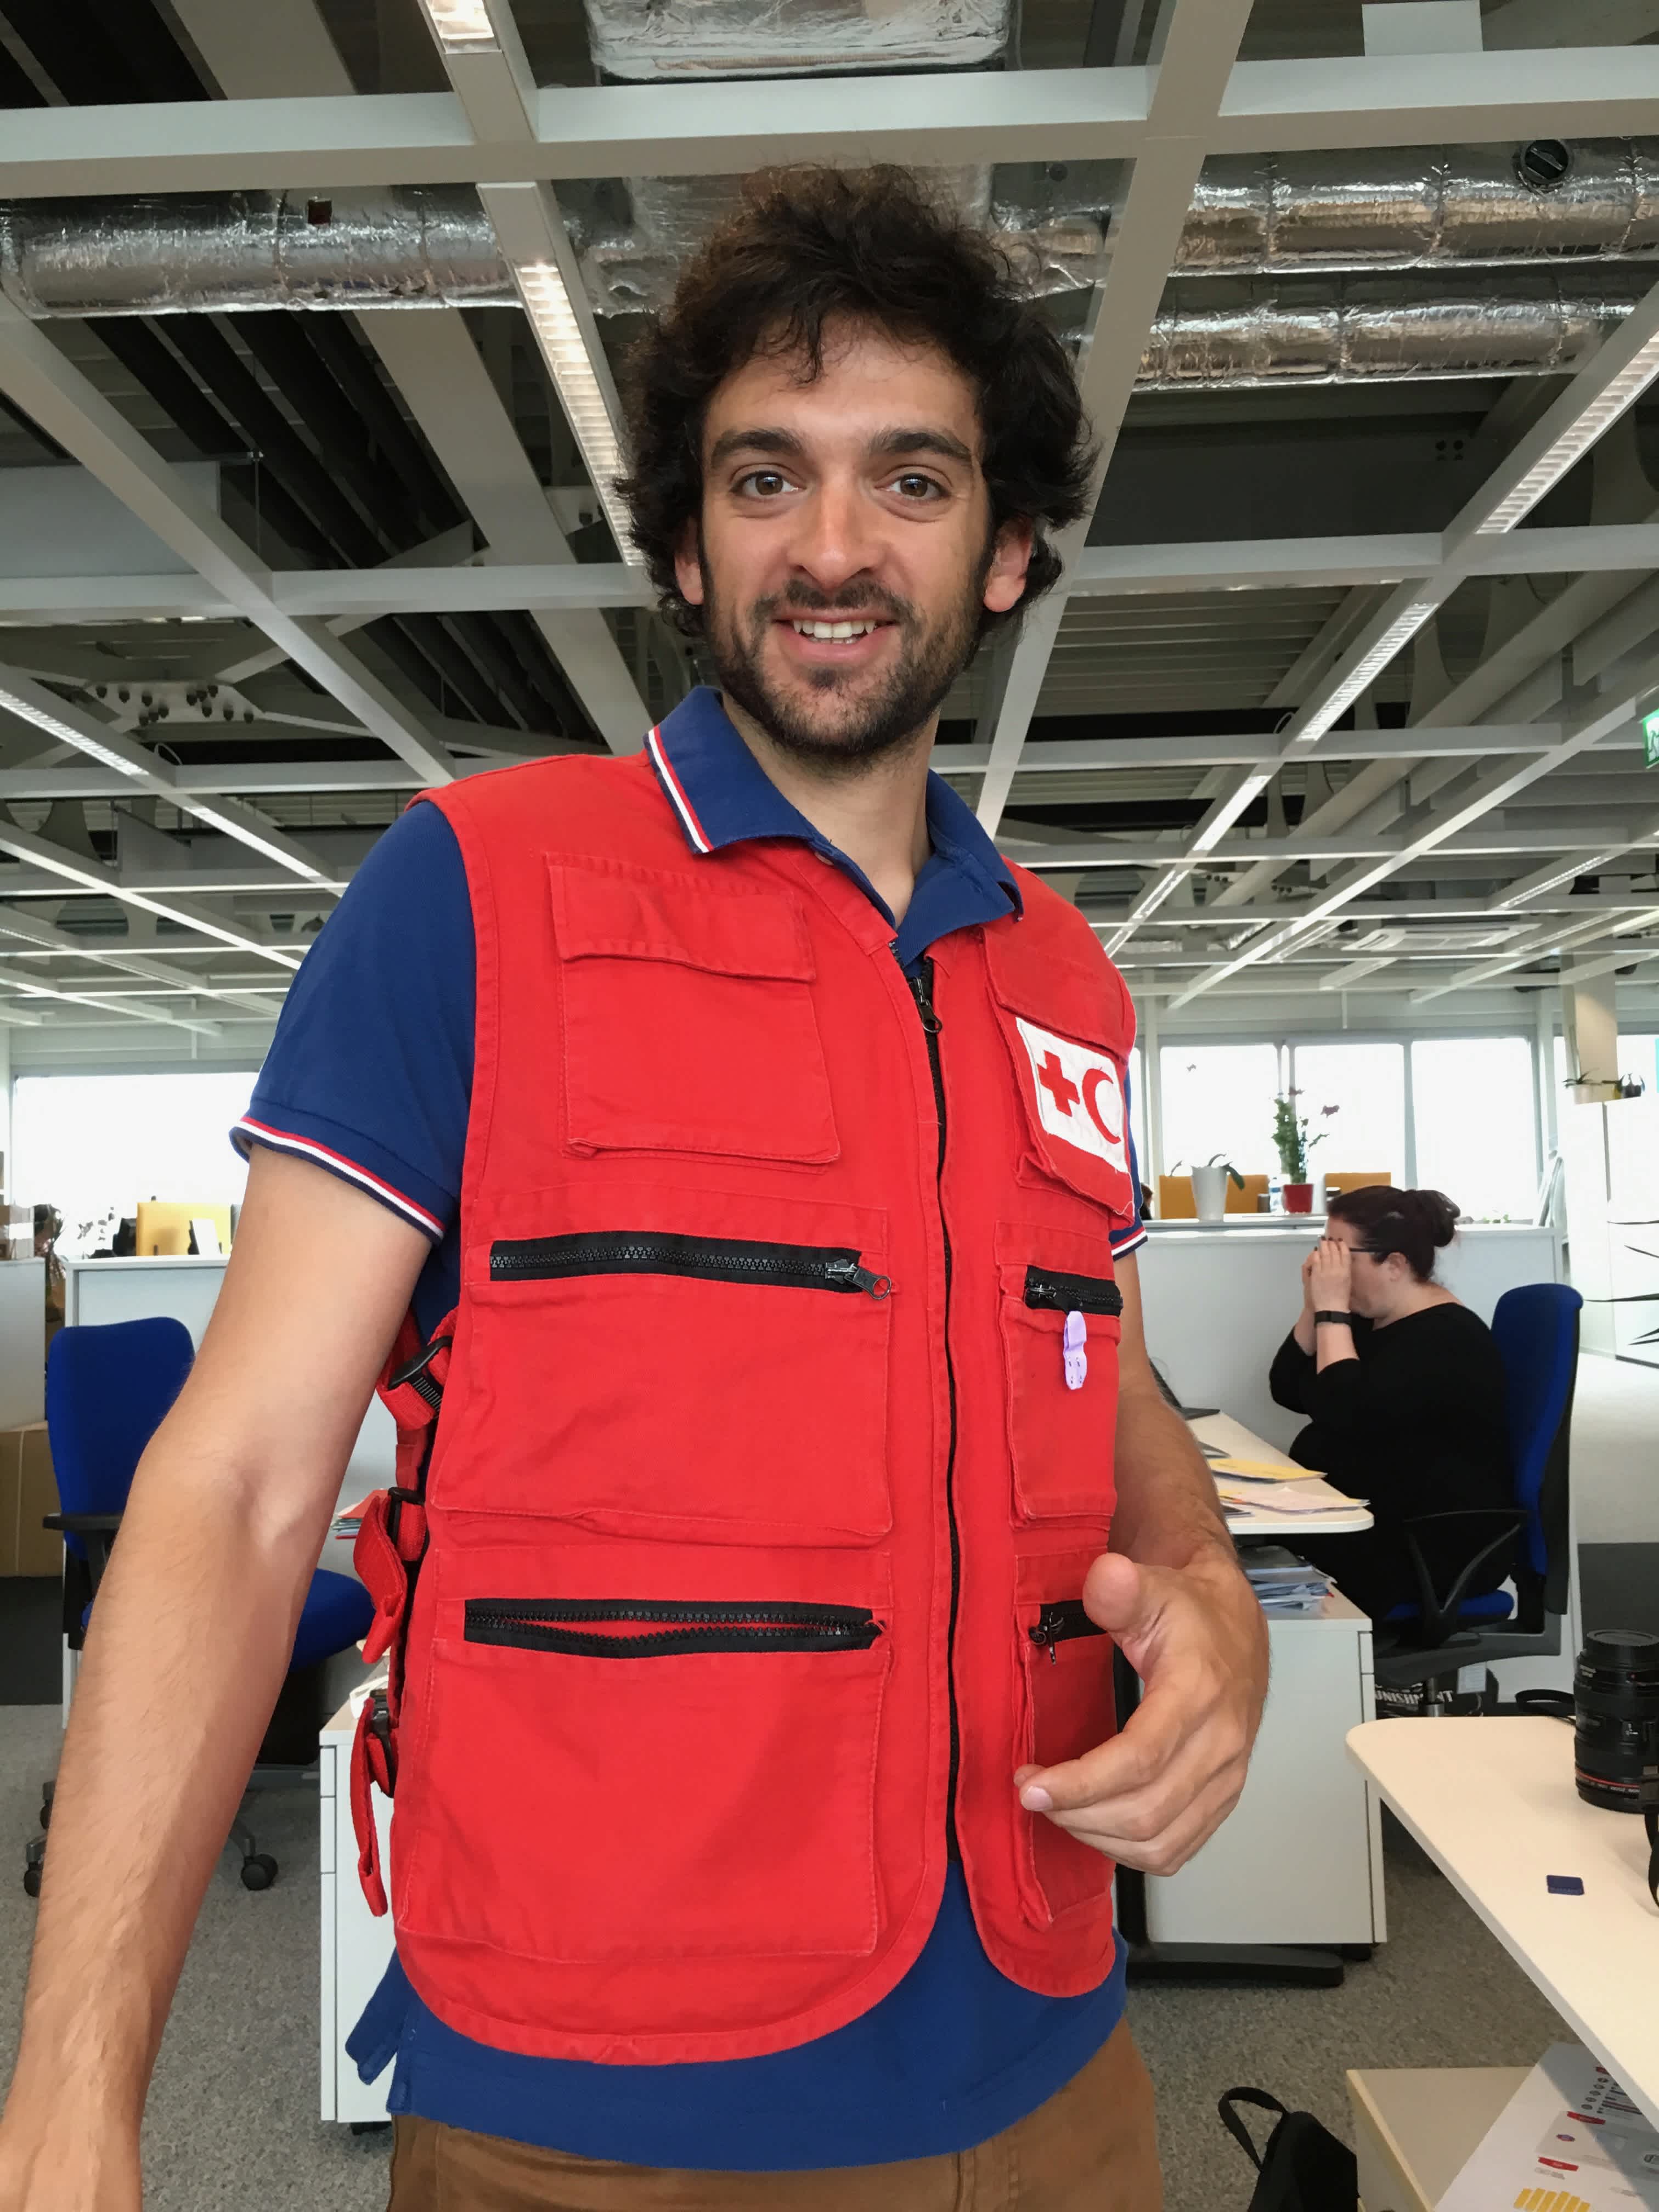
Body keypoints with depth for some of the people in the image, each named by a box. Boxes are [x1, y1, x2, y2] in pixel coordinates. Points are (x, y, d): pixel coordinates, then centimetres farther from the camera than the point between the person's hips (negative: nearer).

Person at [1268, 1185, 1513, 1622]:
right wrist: (1316, 1306, -4)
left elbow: (1347, 1415, -28)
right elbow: (1289, 1390, 7)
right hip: (1375, 1523, 9)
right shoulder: (1371, 1317, 11)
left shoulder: (1445, 1336, -17)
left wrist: (1333, 1310, -22)